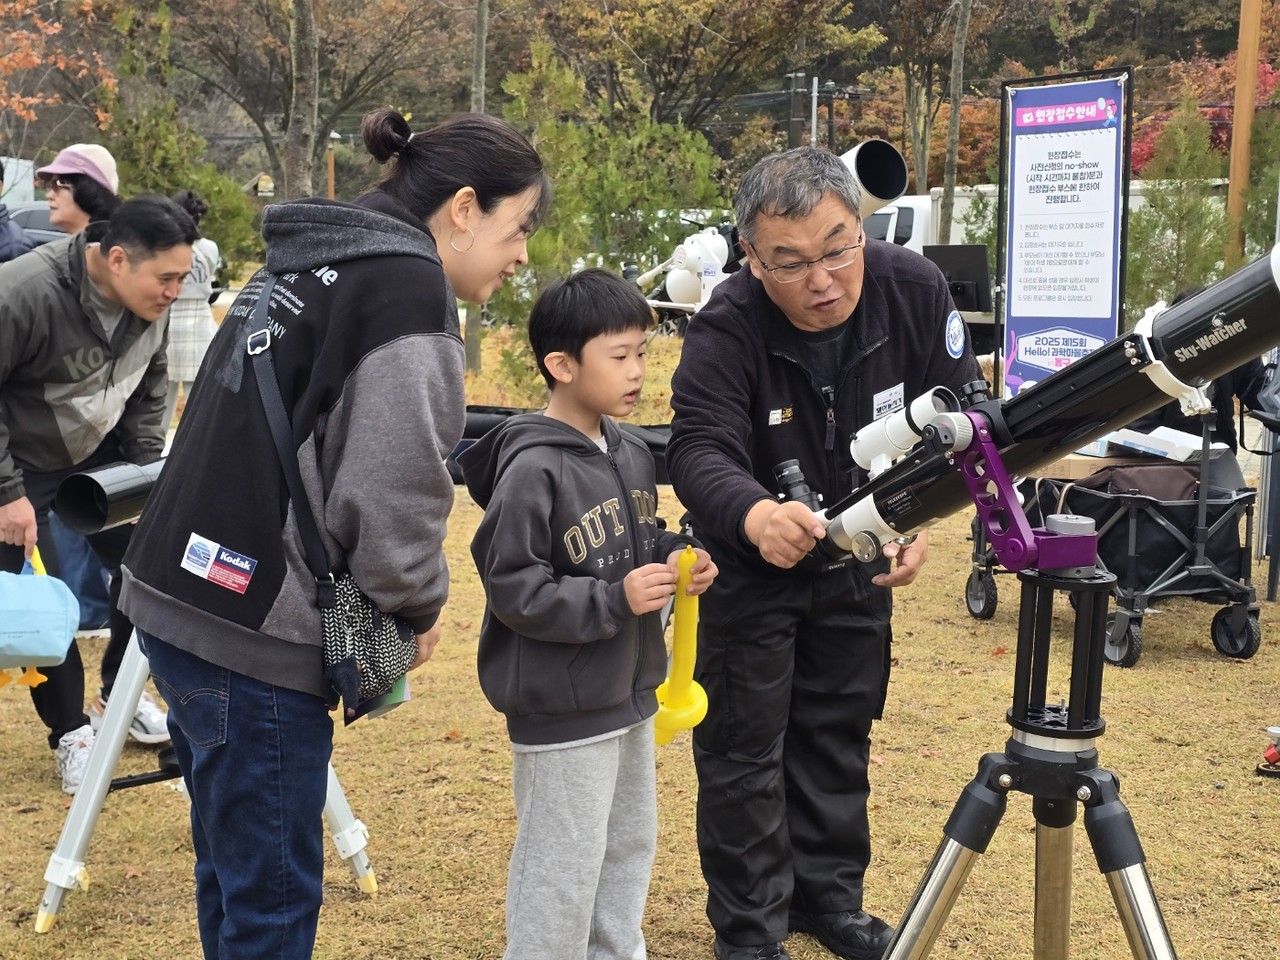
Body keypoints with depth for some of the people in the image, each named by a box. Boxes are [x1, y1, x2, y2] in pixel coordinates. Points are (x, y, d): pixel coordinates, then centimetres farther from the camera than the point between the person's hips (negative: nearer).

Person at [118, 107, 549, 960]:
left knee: (233, 874, 21)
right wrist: (423, 603, -1)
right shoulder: (408, 289, -13)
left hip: (177, 599, 9)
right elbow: (390, 493, -19)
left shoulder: (304, 265, 15)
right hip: (257, 639, -9)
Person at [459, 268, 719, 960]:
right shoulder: (533, 470, -21)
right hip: (560, 711, -9)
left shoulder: (632, 455, 5)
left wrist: (677, 560, -2)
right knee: (562, 872, 1)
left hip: (630, 694, 9)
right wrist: (613, 600, -25)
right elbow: (512, 590, -22)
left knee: (630, 846, 22)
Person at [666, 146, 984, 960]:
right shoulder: (727, 328, -29)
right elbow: (700, 449, -39)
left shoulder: (915, 291, -19)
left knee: (840, 737, 18)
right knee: (745, 749, 4)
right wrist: (753, 513, -61)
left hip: (861, 557, 4)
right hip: (749, 563, -3)